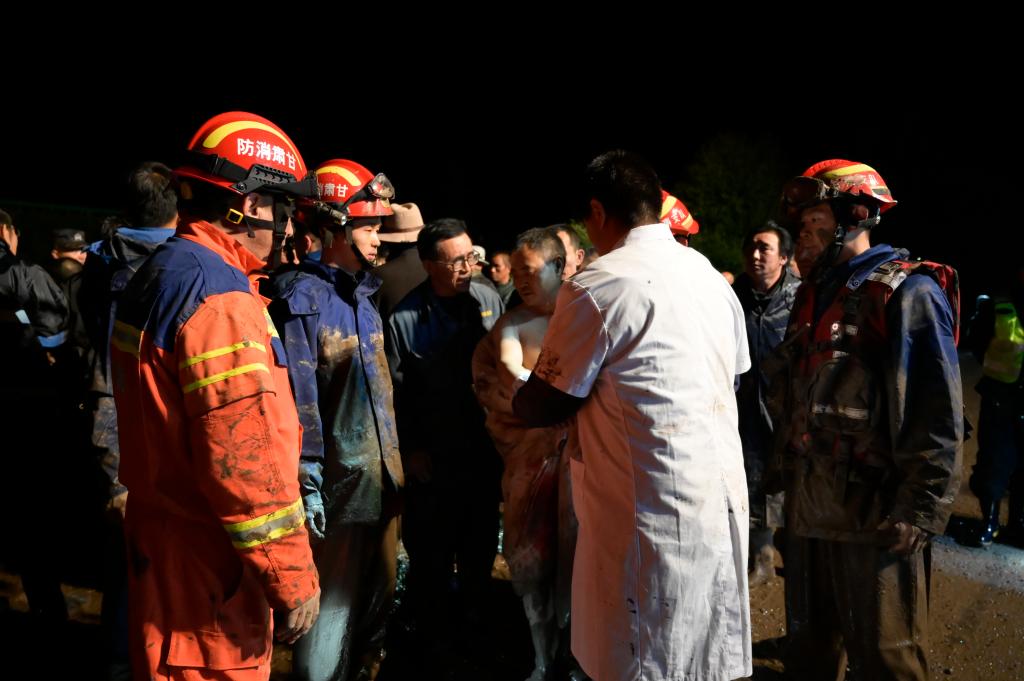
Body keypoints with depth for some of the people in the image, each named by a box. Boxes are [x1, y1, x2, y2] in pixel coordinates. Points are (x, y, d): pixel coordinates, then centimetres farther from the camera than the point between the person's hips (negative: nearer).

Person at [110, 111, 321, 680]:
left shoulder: (159, 275, 11)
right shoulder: (218, 295, -21)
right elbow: (245, 457, -26)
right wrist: (292, 575, -19)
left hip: (163, 540, 10)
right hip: (212, 567, -10)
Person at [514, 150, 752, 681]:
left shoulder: (597, 287, -13)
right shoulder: (711, 276, 10)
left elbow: (543, 407, -9)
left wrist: (514, 399, 15)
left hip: (653, 513, -7)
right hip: (721, 497, 8)